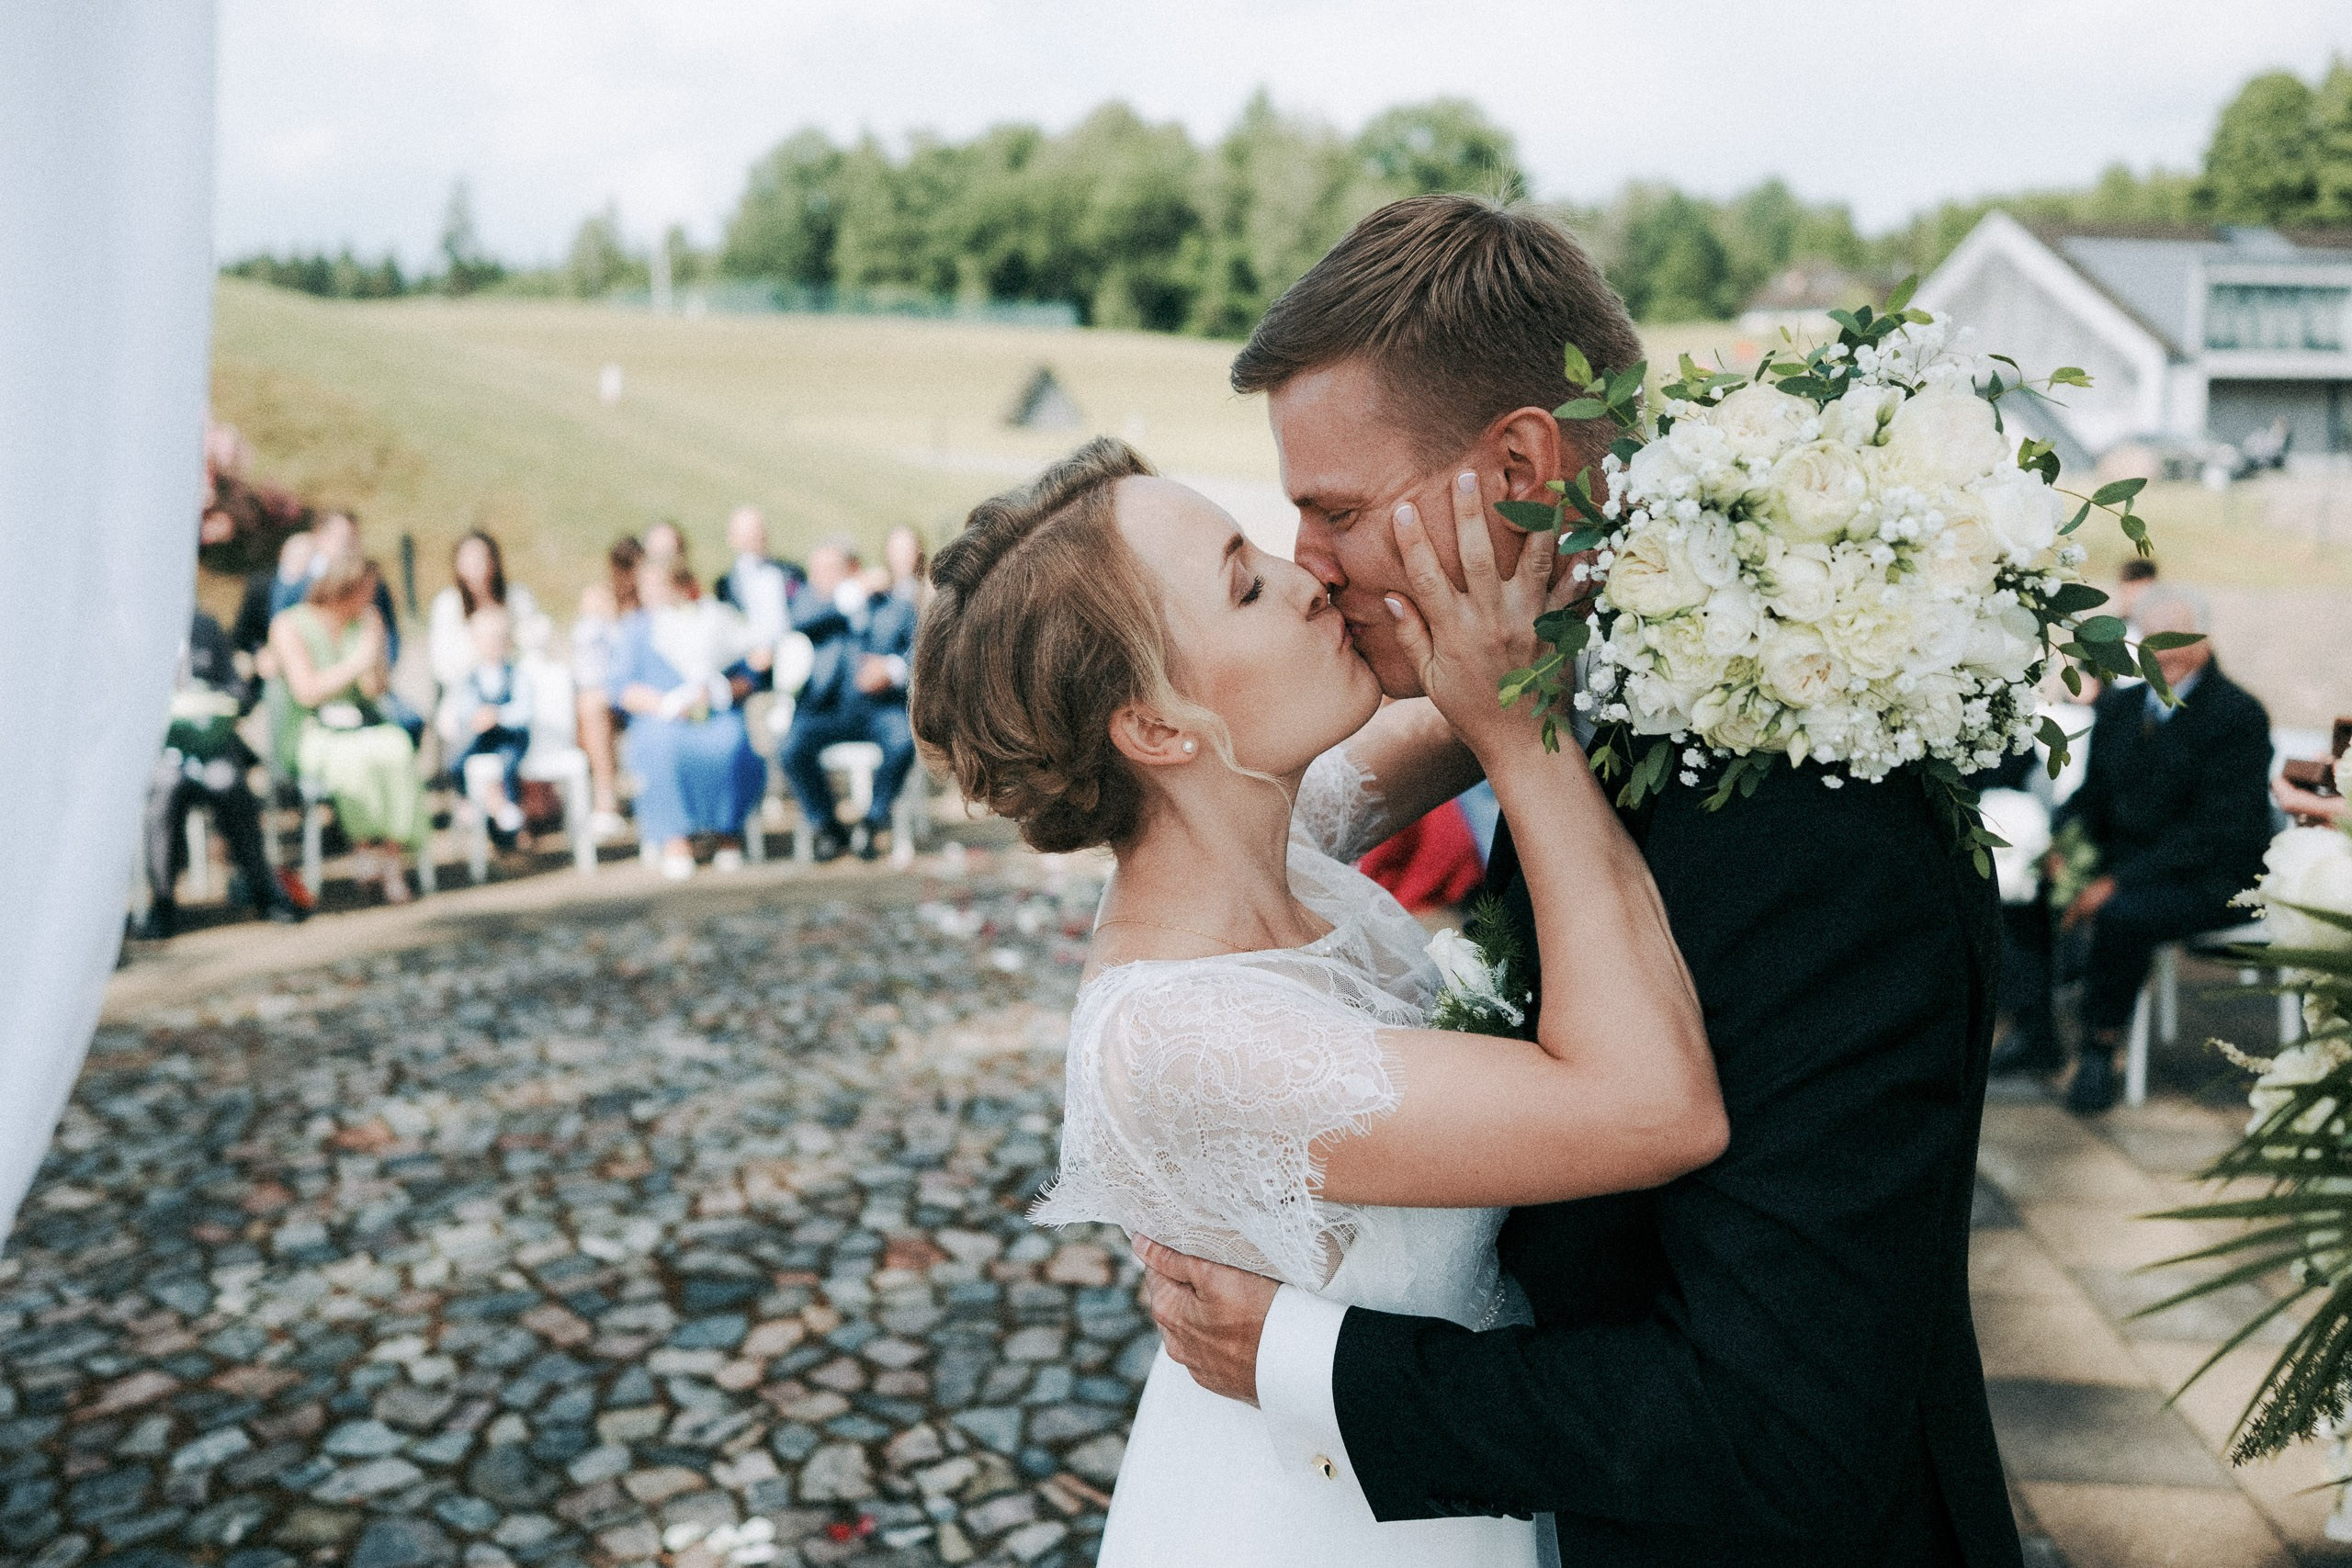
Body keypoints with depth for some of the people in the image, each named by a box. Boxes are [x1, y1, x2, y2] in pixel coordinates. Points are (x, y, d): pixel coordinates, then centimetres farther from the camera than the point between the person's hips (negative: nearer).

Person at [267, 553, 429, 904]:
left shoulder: (367, 619, 10)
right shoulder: (289, 626, -1)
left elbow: (375, 689, 5)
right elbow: (307, 691, -12)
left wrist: (372, 648, -10)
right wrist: (355, 663, -11)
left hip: (362, 723, 4)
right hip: (310, 734, -3)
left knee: (398, 748, -32)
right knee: (352, 757, -38)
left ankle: (392, 855, -28)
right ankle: (364, 844, -20)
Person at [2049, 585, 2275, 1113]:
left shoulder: (2238, 715, -10)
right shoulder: (2119, 705, 11)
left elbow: (2214, 832, -18)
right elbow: (2091, 797, 12)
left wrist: (2119, 882, -26)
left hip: (2210, 880, -6)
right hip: (2122, 865, 6)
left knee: (2122, 914, -35)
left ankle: (2100, 1048, -17)